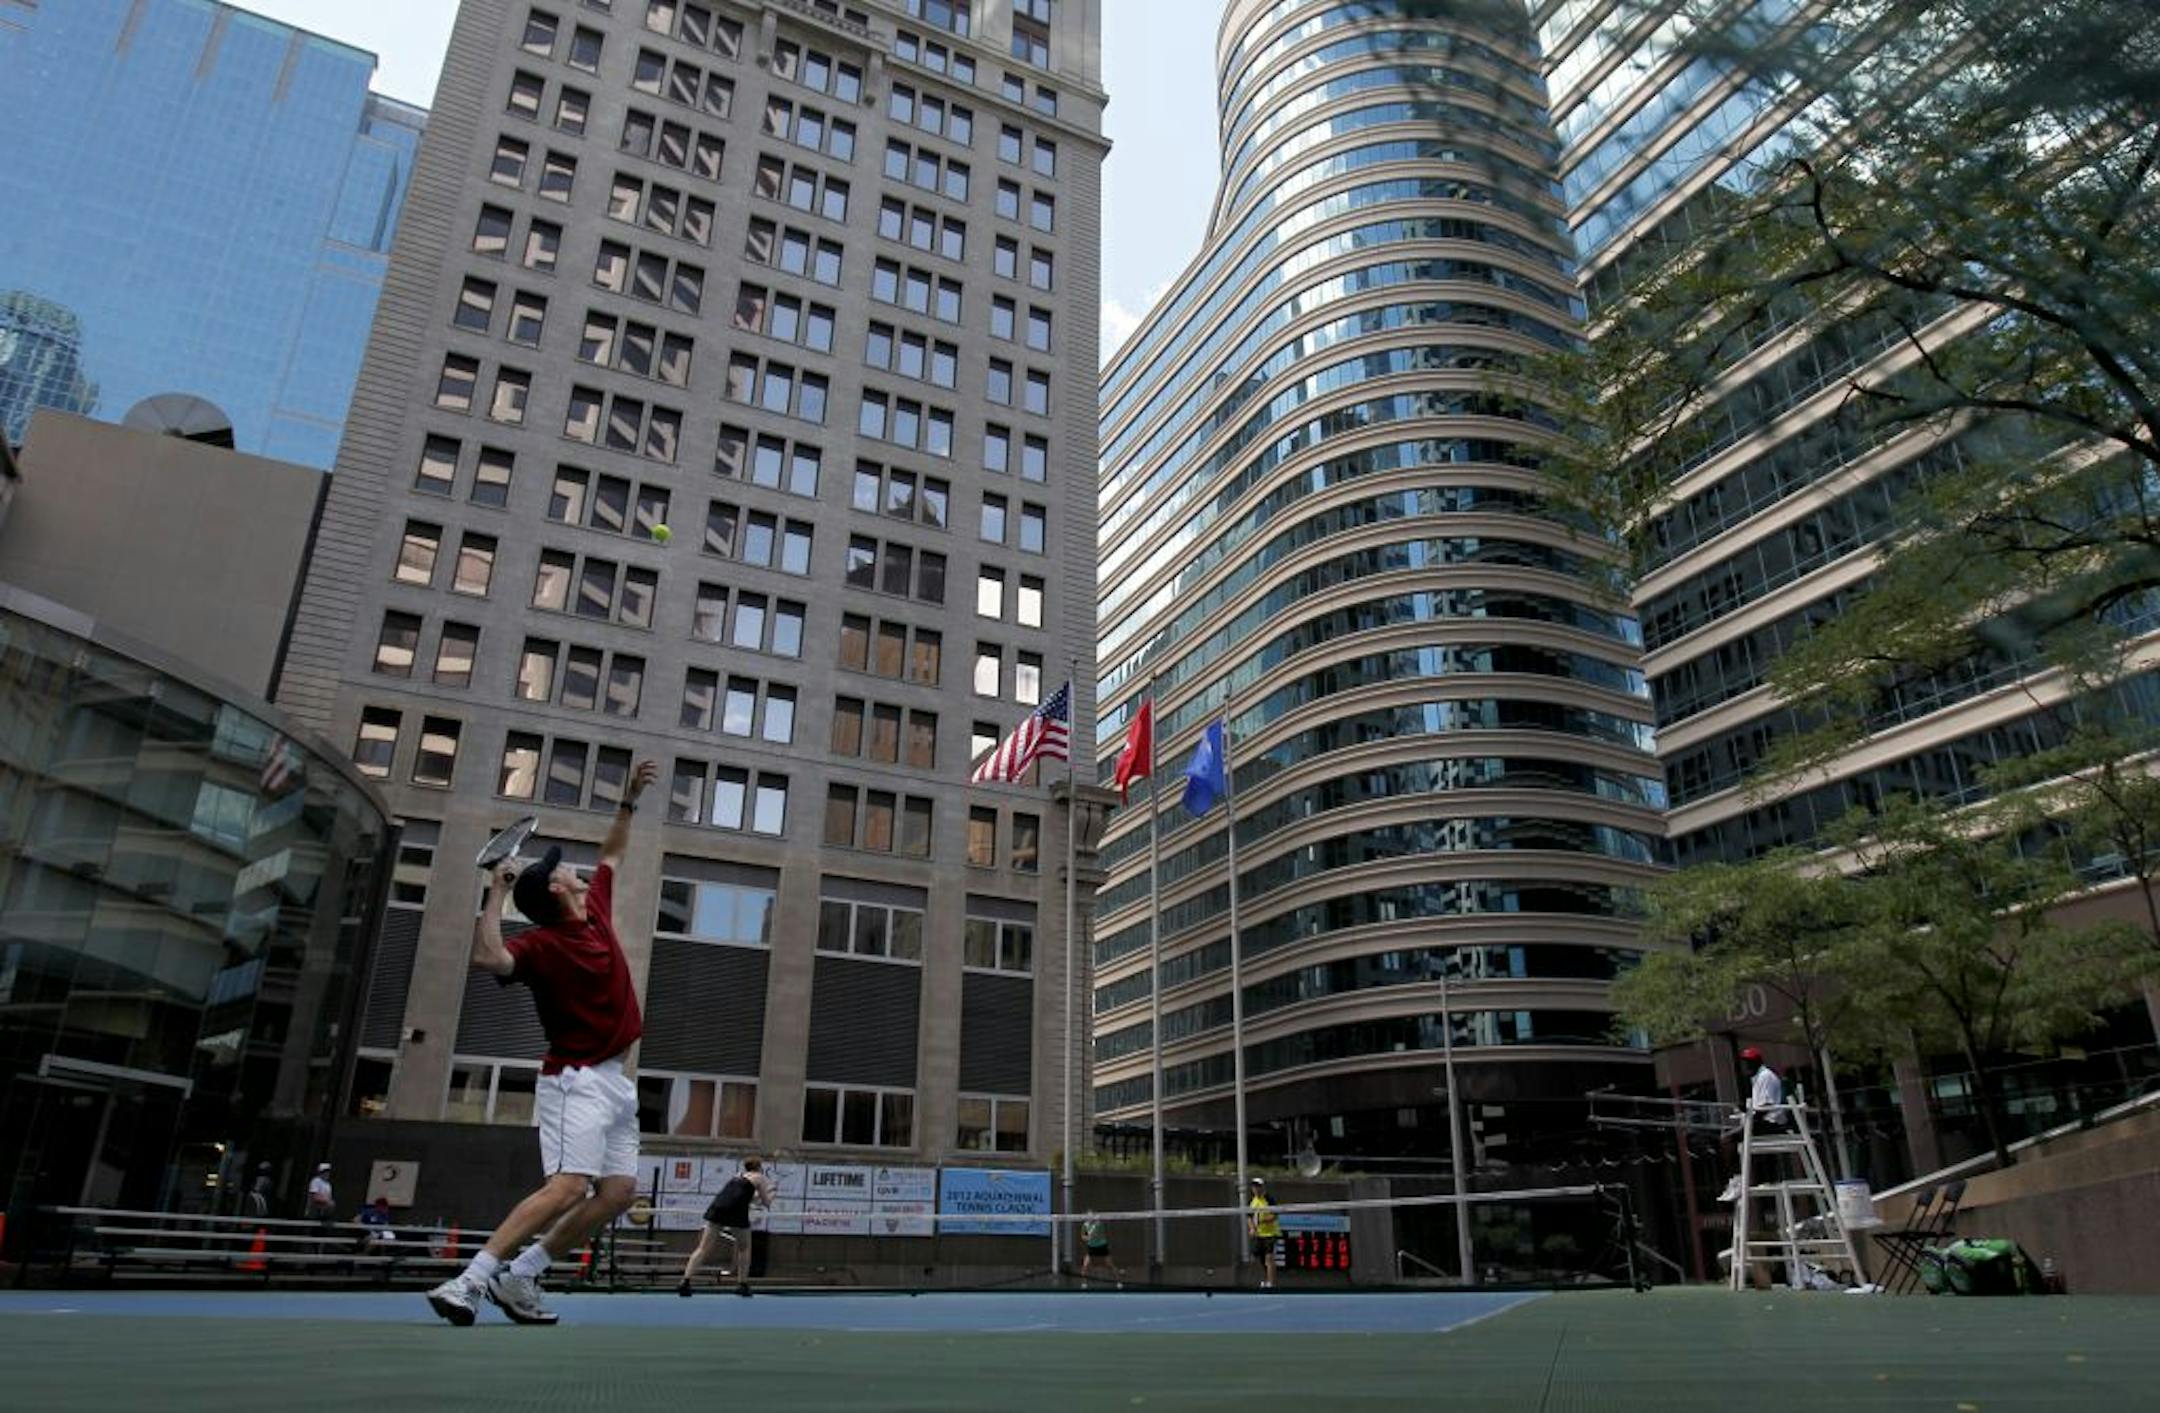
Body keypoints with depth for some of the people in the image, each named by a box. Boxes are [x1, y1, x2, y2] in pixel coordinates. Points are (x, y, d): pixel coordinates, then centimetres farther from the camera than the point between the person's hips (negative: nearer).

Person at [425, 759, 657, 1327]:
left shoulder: (596, 909, 9)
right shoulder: (543, 943, -13)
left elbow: (611, 854, 26)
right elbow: (489, 957, -34)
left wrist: (630, 799, 23)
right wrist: (496, 894, -28)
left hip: (614, 1080, 8)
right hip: (577, 1078, -8)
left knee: (619, 1191, 1)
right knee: (568, 1186, -20)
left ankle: (518, 1276, 8)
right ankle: (469, 1280, -15)